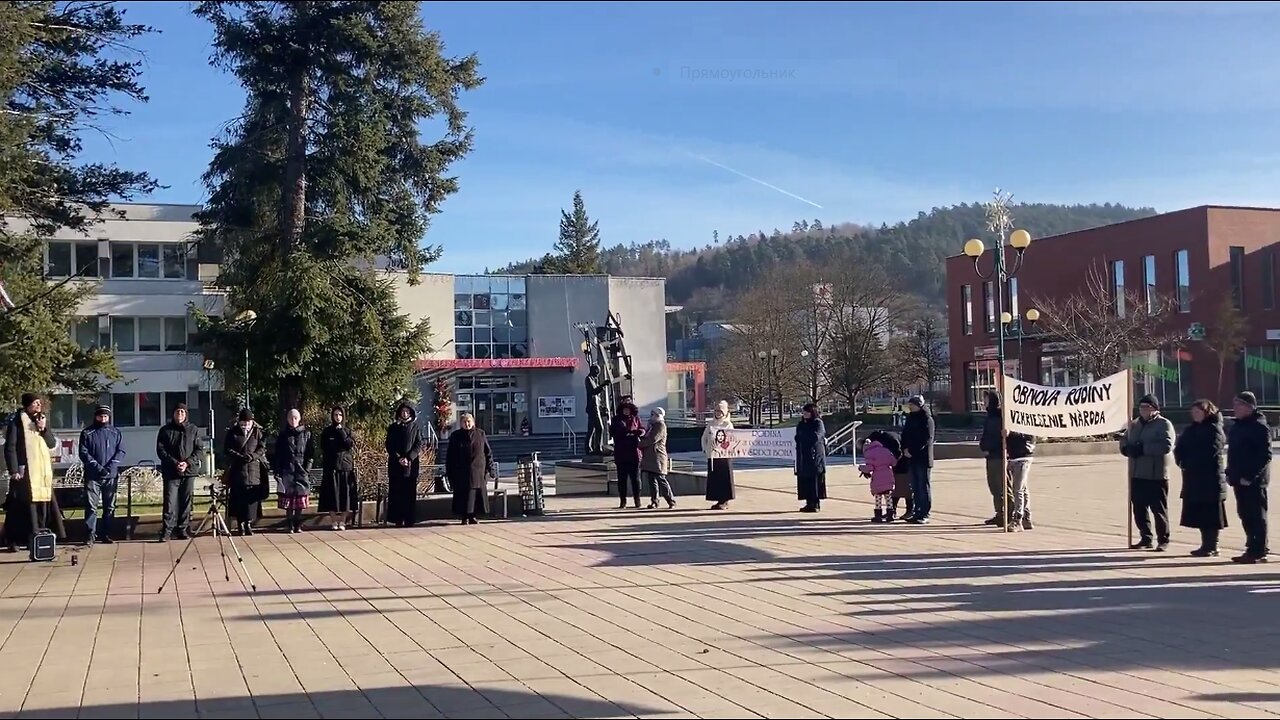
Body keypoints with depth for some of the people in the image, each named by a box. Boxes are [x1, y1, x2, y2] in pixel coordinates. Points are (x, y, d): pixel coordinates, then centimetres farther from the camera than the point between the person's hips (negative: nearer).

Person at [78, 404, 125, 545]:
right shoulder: (87, 433, 6)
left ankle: (106, 534, 11)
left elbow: (121, 451, 4)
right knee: (91, 506, -7)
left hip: (111, 476, 2)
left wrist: (112, 466, -11)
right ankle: (91, 535, -6)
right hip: (92, 475, -2)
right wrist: (97, 466, -14)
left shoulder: (116, 432, 11)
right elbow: (83, 453, -2)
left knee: (110, 506, 5)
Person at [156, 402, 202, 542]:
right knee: (170, 502, -7)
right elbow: (160, 451, 1)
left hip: (189, 472, 1)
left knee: (186, 502, 4)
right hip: (171, 472, -1)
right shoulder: (165, 431, 6)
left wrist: (188, 463, -10)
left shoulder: (193, 430, 9)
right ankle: (167, 530, -4)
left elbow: (200, 450, 5)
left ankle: (183, 529, 11)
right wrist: (174, 463, -12)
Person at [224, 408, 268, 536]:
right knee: (239, 495, -2)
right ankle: (241, 523, 4)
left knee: (252, 496, -5)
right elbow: (227, 449, 4)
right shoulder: (232, 432, 6)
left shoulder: (257, 431, 8)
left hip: (254, 468, 1)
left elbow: (262, 448, 5)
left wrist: (253, 456, -13)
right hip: (237, 469, 0)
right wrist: (239, 456, -11)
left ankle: (249, 523, 1)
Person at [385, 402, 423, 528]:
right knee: (396, 492, -3)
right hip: (395, 465, 1)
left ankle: (409, 519, -1)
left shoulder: (416, 427, 9)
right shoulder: (393, 427, 10)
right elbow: (389, 445, 4)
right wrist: (398, 458, -11)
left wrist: (408, 458, -13)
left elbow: (419, 444, 1)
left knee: (410, 492, -2)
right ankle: (398, 519, -3)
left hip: (411, 464, 0)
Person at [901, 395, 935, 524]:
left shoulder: (927, 419, -8)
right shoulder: (910, 418, 14)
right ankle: (917, 512, 15)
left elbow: (927, 439, -15)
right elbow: (905, 435, 15)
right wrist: (905, 449, -2)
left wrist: (912, 451, -16)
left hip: (923, 458, -7)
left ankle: (924, 514, -1)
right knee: (915, 487, 10)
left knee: (924, 486, -3)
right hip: (911, 457, 7)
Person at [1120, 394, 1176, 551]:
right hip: (1137, 475, 7)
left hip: (1156, 475, -7)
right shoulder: (1134, 424, 17)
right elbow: (1124, 442, 17)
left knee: (1159, 509, 0)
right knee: (1139, 508, 10)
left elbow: (1166, 445, -20)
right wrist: (1129, 449, -7)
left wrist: (1143, 448, -22)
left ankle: (1163, 540, 9)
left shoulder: (1164, 424, -6)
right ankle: (1145, 538, 21)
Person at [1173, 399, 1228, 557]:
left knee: (1210, 514, -3)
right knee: (1199, 513, 11)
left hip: (1210, 479, -8)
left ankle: (1212, 547, 0)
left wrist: (1188, 462, -11)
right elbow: (1180, 448, 12)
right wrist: (1181, 460, -8)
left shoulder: (1214, 430, -8)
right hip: (1194, 479, 8)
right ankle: (1206, 545, 18)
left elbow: (1209, 453, -18)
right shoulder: (1191, 430, 16)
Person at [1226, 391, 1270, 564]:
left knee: (1256, 516, -4)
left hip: (1254, 481, -9)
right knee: (1246, 515, 13)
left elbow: (1265, 456, -17)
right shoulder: (1237, 426, 16)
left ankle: (1257, 552, 0)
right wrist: (1230, 473, 12)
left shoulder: (1259, 427, -12)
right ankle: (1255, 549, 21)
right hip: (1240, 479, 9)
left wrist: (1250, 476, -21)